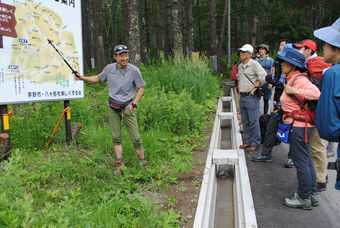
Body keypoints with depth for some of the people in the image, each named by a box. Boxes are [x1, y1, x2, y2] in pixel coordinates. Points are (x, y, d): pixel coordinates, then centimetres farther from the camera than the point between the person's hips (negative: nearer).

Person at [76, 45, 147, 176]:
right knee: (116, 137, 4)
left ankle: (143, 162, 9)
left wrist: (134, 104, -7)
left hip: (127, 107, -3)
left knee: (136, 137, -5)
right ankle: (119, 164, 12)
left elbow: (141, 87, -1)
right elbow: (98, 78, 17)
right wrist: (83, 78, 6)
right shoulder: (109, 68, -1)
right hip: (112, 107, 3)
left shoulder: (134, 70, -10)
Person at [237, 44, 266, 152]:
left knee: (253, 121, -4)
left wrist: (255, 87, -14)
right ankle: (248, 141, 23)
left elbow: (263, 76, -15)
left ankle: (255, 143, 5)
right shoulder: (240, 66, 15)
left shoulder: (254, 64, -8)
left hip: (251, 97, -8)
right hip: (242, 97, 8)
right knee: (245, 121, 13)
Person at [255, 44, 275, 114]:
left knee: (266, 100, 5)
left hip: (266, 83, -2)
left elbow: (272, 73, 0)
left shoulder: (270, 60, 4)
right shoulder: (256, 60, 10)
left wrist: (270, 83, -10)